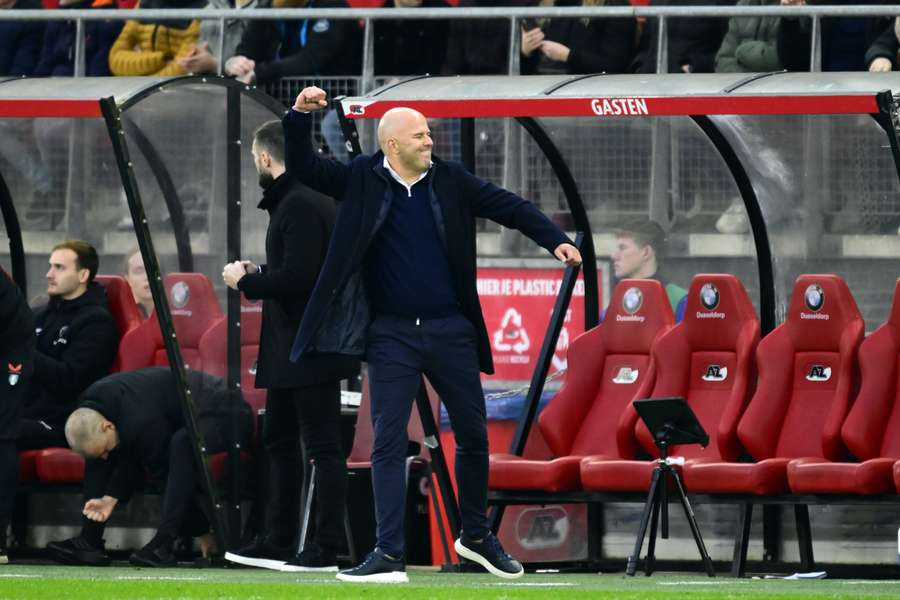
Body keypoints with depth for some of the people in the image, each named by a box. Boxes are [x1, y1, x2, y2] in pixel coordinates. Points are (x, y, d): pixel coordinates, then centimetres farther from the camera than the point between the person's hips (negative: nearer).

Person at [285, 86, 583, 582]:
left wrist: (555, 241, -9)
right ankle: (389, 556, -3)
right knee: (388, 443, -5)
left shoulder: (450, 181, 2)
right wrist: (300, 116, -20)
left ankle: (476, 537, 30)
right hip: (392, 336, -2)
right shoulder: (361, 181, -2)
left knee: (474, 436, 10)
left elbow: (510, 207, 3)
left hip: (450, 332, 2)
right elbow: (302, 167, -5)